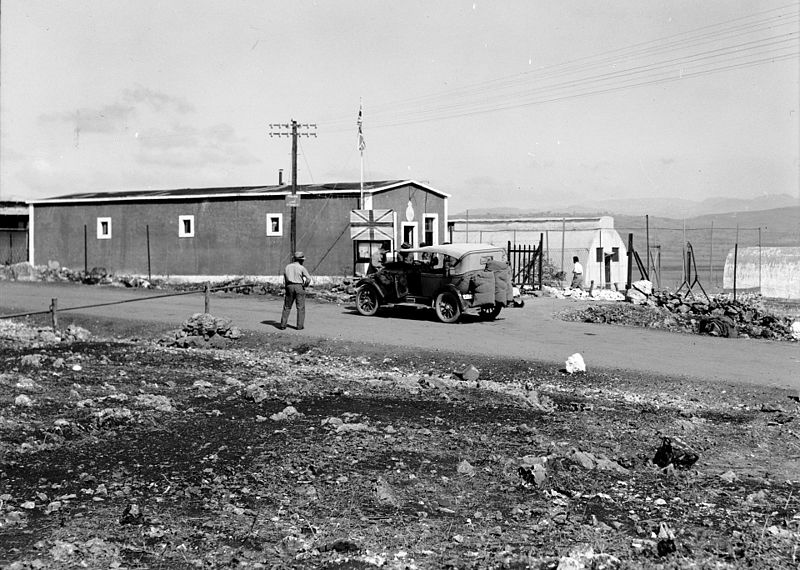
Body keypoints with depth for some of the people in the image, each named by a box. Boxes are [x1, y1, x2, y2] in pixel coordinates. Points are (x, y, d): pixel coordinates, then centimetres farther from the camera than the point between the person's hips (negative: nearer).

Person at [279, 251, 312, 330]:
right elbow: (308, 278, -12)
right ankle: (300, 326, 1)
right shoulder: (301, 268, -6)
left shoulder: (287, 267, 9)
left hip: (289, 287, 4)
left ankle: (283, 325, 8)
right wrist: (305, 284, 5)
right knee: (300, 307, 3)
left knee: (287, 307, 11)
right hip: (299, 287, -4)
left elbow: (284, 281, 10)